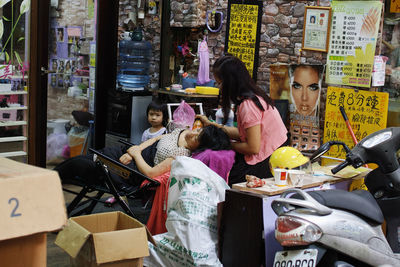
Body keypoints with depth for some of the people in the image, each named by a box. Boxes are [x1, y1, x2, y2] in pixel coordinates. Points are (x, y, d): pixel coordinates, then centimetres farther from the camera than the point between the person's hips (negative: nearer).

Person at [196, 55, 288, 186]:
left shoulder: (248, 105, -23)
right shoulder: (254, 96, 6)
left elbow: (253, 148, -21)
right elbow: (243, 133, 10)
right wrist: (211, 125, 15)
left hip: (268, 162, -9)